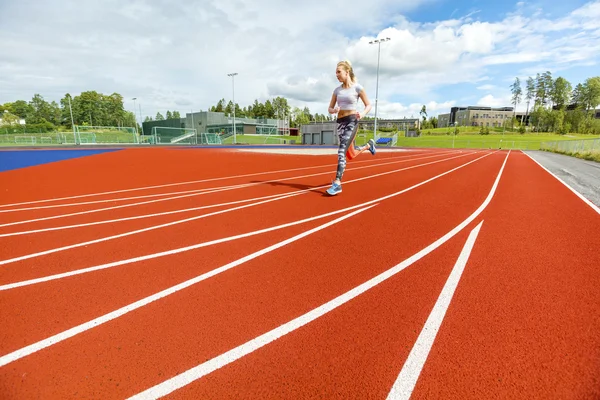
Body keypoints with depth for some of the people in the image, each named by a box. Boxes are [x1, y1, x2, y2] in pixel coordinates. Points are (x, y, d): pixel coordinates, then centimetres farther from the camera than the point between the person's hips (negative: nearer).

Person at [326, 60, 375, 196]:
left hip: (352, 121, -6)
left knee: (341, 151, -23)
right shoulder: (337, 89, 10)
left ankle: (337, 183, -22)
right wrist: (334, 110, -11)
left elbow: (368, 105, 1)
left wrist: (362, 113, -20)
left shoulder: (357, 87, -3)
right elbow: (330, 109, 12)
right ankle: (368, 145, 50)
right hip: (340, 122, 6)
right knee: (351, 154, 18)